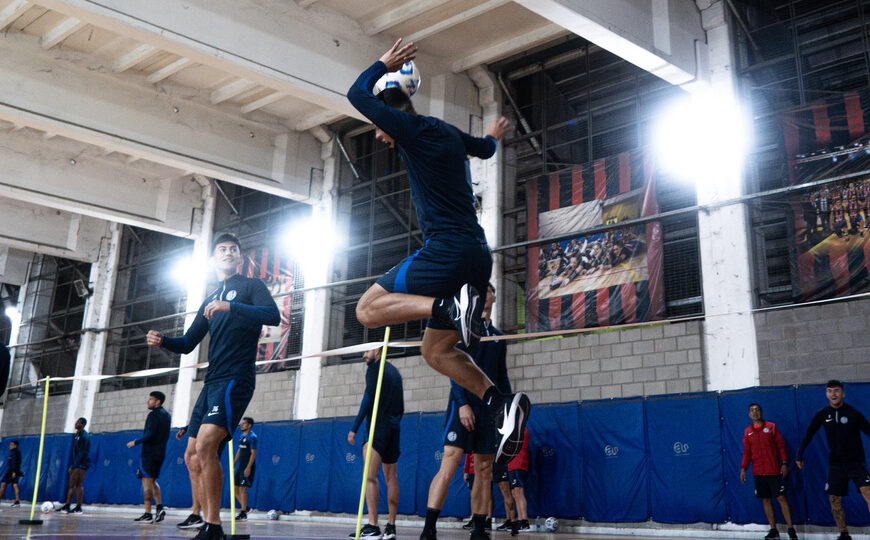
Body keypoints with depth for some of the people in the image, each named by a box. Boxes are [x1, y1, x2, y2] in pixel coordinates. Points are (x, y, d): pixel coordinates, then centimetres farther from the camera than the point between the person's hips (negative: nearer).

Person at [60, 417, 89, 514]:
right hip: (76, 464, 9)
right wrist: (72, 465, 14)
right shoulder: (76, 435, 15)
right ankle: (67, 506, 13)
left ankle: (78, 508, -3)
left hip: (82, 464, -9)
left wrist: (74, 465, -21)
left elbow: (82, 452, -19)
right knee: (72, 485, 9)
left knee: (79, 485, -7)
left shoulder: (84, 436, -15)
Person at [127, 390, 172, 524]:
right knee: (153, 481, 17)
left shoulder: (154, 414, -11)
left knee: (147, 481, -6)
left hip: (149, 452, -8)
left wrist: (135, 442, -9)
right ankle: (160, 508, 5)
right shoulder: (166, 415, 15)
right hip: (160, 453, 8)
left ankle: (148, 514, -8)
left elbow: (150, 434, -19)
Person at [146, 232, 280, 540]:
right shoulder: (210, 301, 24)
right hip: (212, 382, 8)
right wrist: (162, 341, 4)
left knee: (206, 444, -23)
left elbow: (273, 315, -14)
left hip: (235, 379, -8)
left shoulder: (251, 286, 5)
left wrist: (232, 307, -25)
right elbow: (187, 344, 24)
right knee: (193, 456, 4)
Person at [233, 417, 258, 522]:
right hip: (240, 466, 9)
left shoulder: (252, 437, -12)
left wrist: (248, 467, -22)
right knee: (236, 488, 8)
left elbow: (254, 453, -17)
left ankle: (243, 514, -3)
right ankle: (245, 507, 22)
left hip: (247, 467, -9)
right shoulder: (242, 436, 14)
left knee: (243, 489, -9)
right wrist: (234, 463, 16)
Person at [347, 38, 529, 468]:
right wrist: (495, 135, 64)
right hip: (477, 255, 9)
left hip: (447, 251, -9)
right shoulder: (448, 134, 19)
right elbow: (485, 148, 41)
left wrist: (383, 64, 19)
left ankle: (452, 307, -19)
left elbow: (357, 94, 2)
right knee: (435, 350, 15)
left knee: (367, 310, 1)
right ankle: (500, 403, -3)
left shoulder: (413, 128, -5)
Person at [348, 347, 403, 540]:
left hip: (378, 426, -8)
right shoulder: (395, 372, 20)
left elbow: (368, 399, -13)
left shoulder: (374, 368, -3)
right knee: (391, 479, 9)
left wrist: (354, 428, -13)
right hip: (394, 428, 8)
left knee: (370, 476, -14)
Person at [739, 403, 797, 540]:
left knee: (781, 498, -5)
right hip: (758, 472, 3)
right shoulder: (747, 432, 9)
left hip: (774, 471, -3)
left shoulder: (771, 427, 2)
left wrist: (784, 463, -8)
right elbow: (747, 452, 12)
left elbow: (781, 446, 1)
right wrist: (743, 468, 3)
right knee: (766, 500, 5)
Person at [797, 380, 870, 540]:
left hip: (855, 461, -3)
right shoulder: (822, 415, -1)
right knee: (835, 500, 3)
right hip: (835, 464, 3)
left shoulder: (853, 413, -10)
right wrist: (800, 456, 7)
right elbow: (808, 435, 7)